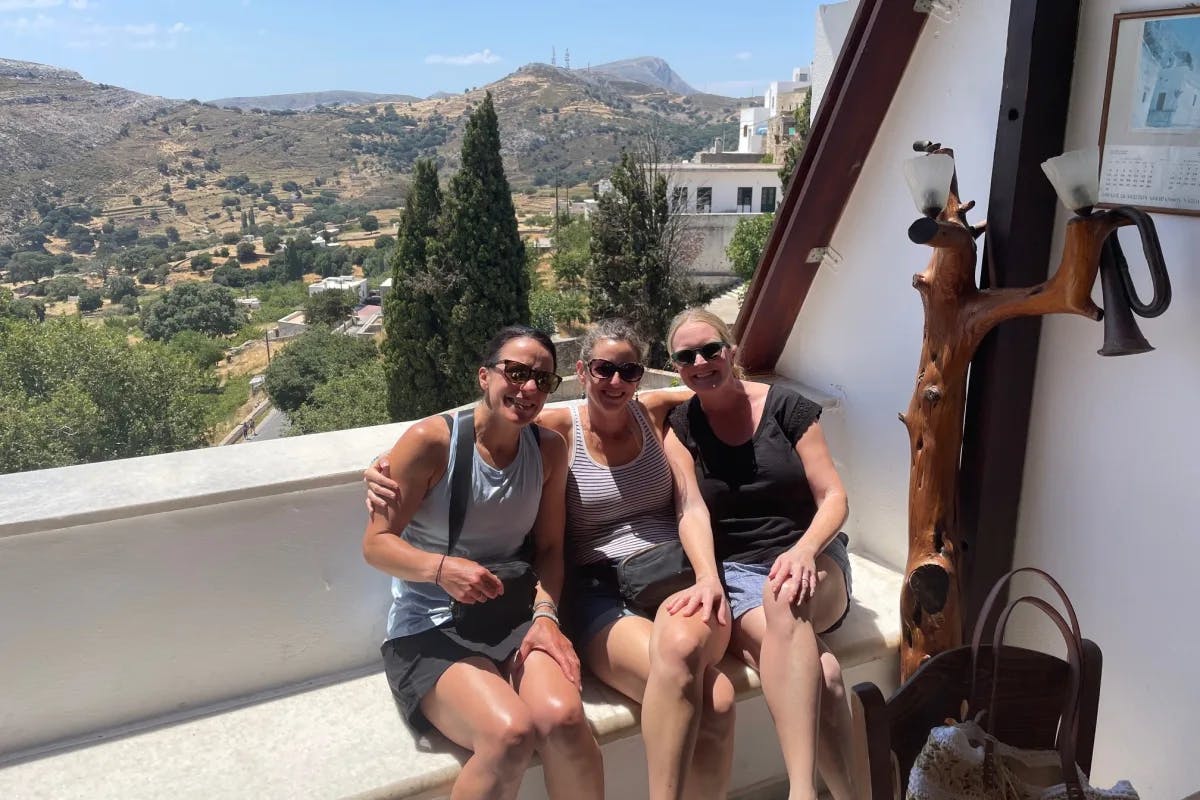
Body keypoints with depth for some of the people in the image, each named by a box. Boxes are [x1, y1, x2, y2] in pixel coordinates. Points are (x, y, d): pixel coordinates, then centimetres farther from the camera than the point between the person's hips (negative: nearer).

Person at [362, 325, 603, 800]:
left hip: (516, 621, 4)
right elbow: (375, 544, -8)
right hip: (429, 628, -3)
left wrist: (545, 613, -11)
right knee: (511, 733, -30)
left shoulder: (549, 450, 5)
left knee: (562, 717, -28)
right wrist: (442, 569, -26)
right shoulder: (431, 440, -10)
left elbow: (549, 547, 7)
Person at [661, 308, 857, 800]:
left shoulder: (785, 407, 2)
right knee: (820, 671, -32)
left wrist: (804, 550, -24)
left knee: (783, 594, -39)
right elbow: (693, 511, -10)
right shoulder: (680, 429, 5)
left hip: (811, 560, 0)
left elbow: (834, 497, -2)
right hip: (735, 571, 0)